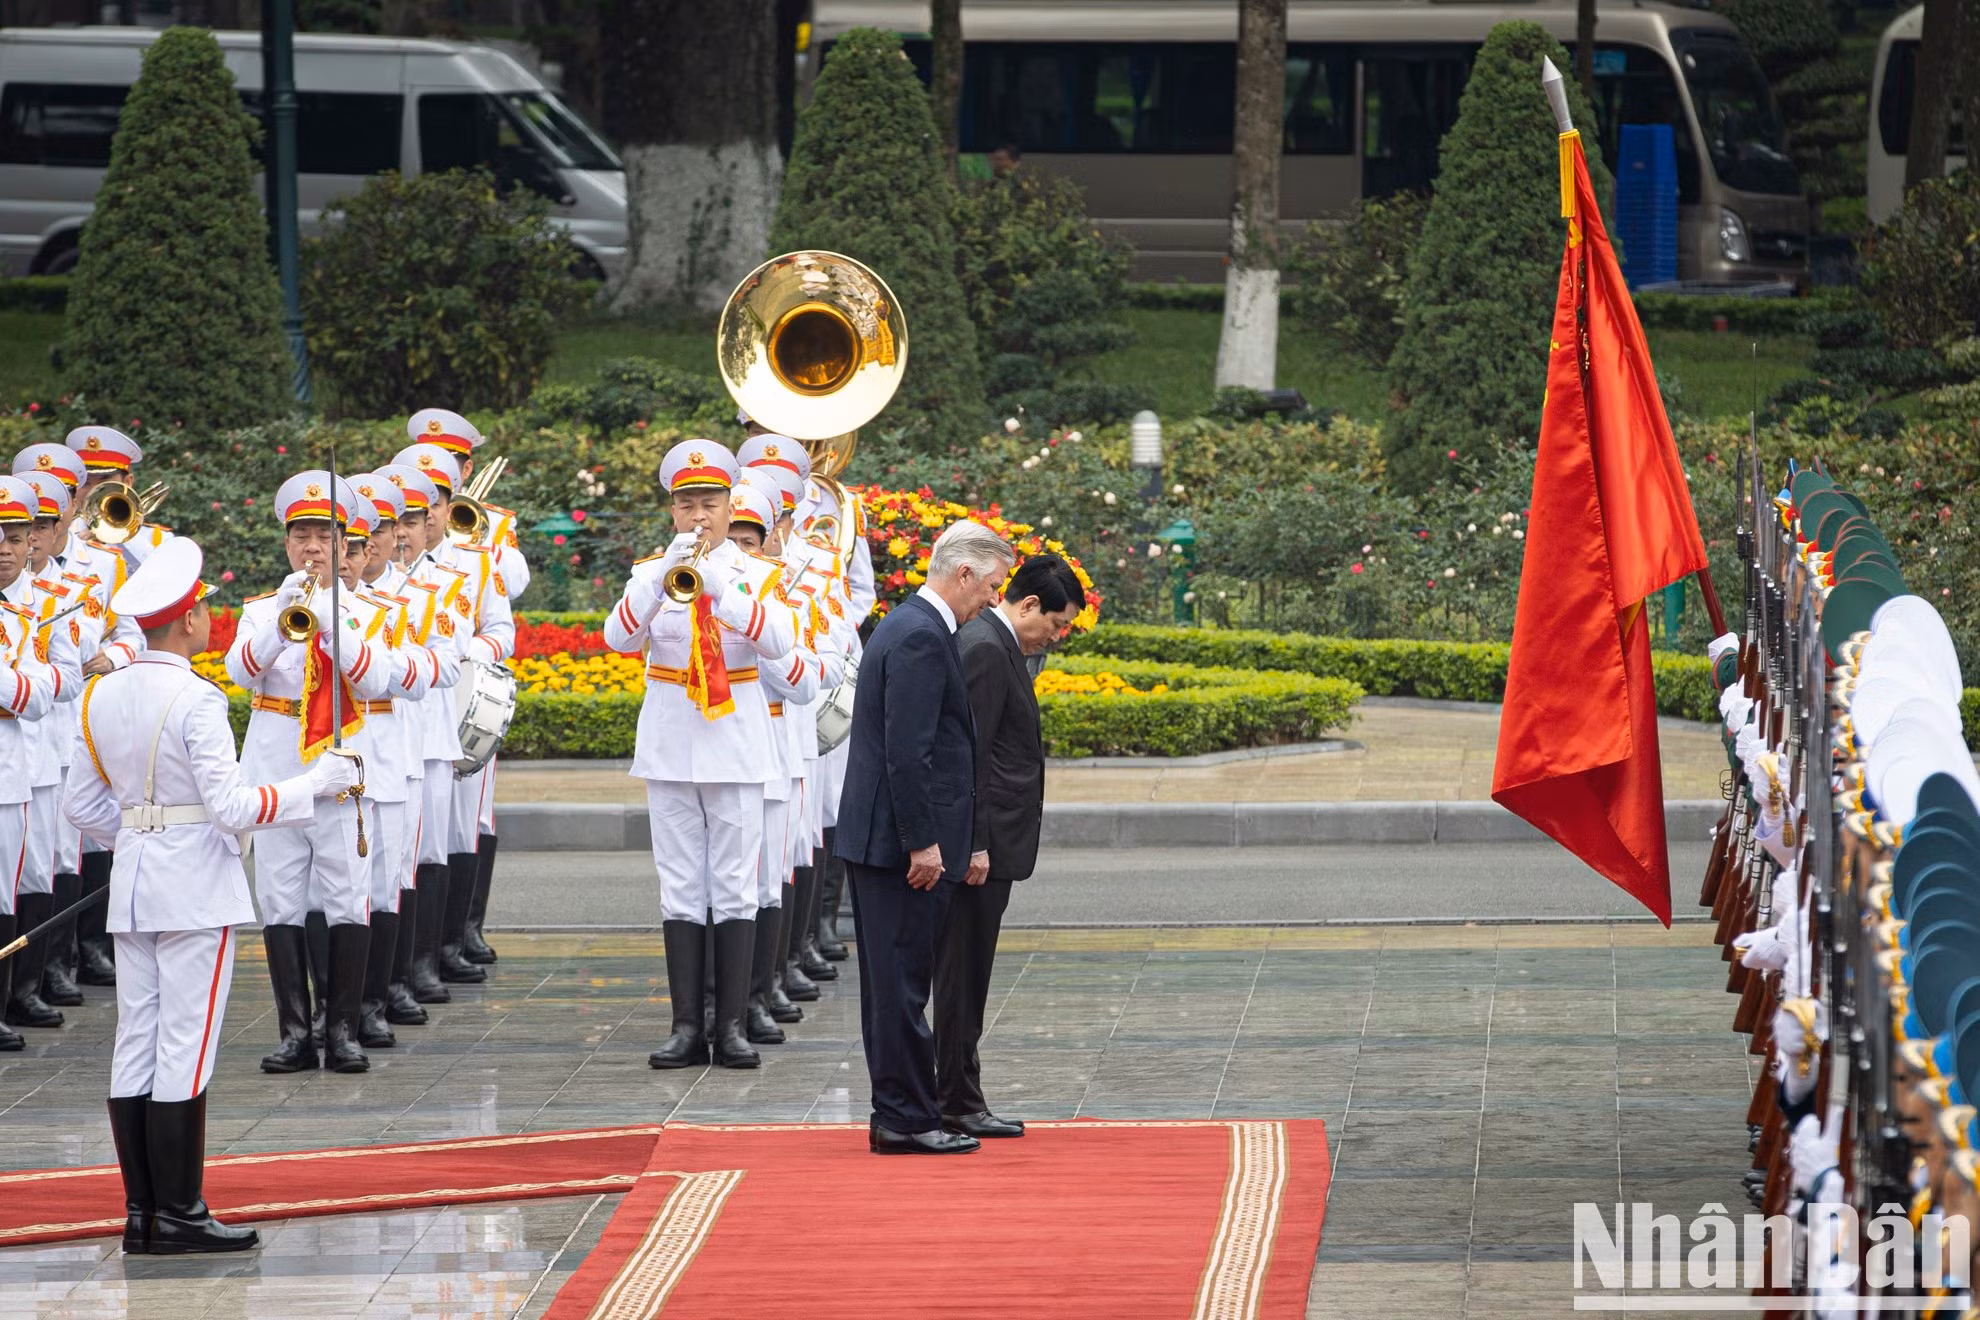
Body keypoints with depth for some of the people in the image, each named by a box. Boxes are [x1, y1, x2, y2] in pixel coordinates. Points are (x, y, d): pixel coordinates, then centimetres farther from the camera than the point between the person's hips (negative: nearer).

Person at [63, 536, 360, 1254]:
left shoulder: (103, 696, 6)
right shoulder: (194, 702, -17)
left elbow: (81, 806, 13)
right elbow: (234, 807, -19)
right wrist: (318, 782, -9)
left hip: (133, 885, 7)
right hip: (196, 888, -7)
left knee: (135, 1047, 8)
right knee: (185, 1048, -4)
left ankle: (141, 1214, 10)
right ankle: (178, 1215, -2)